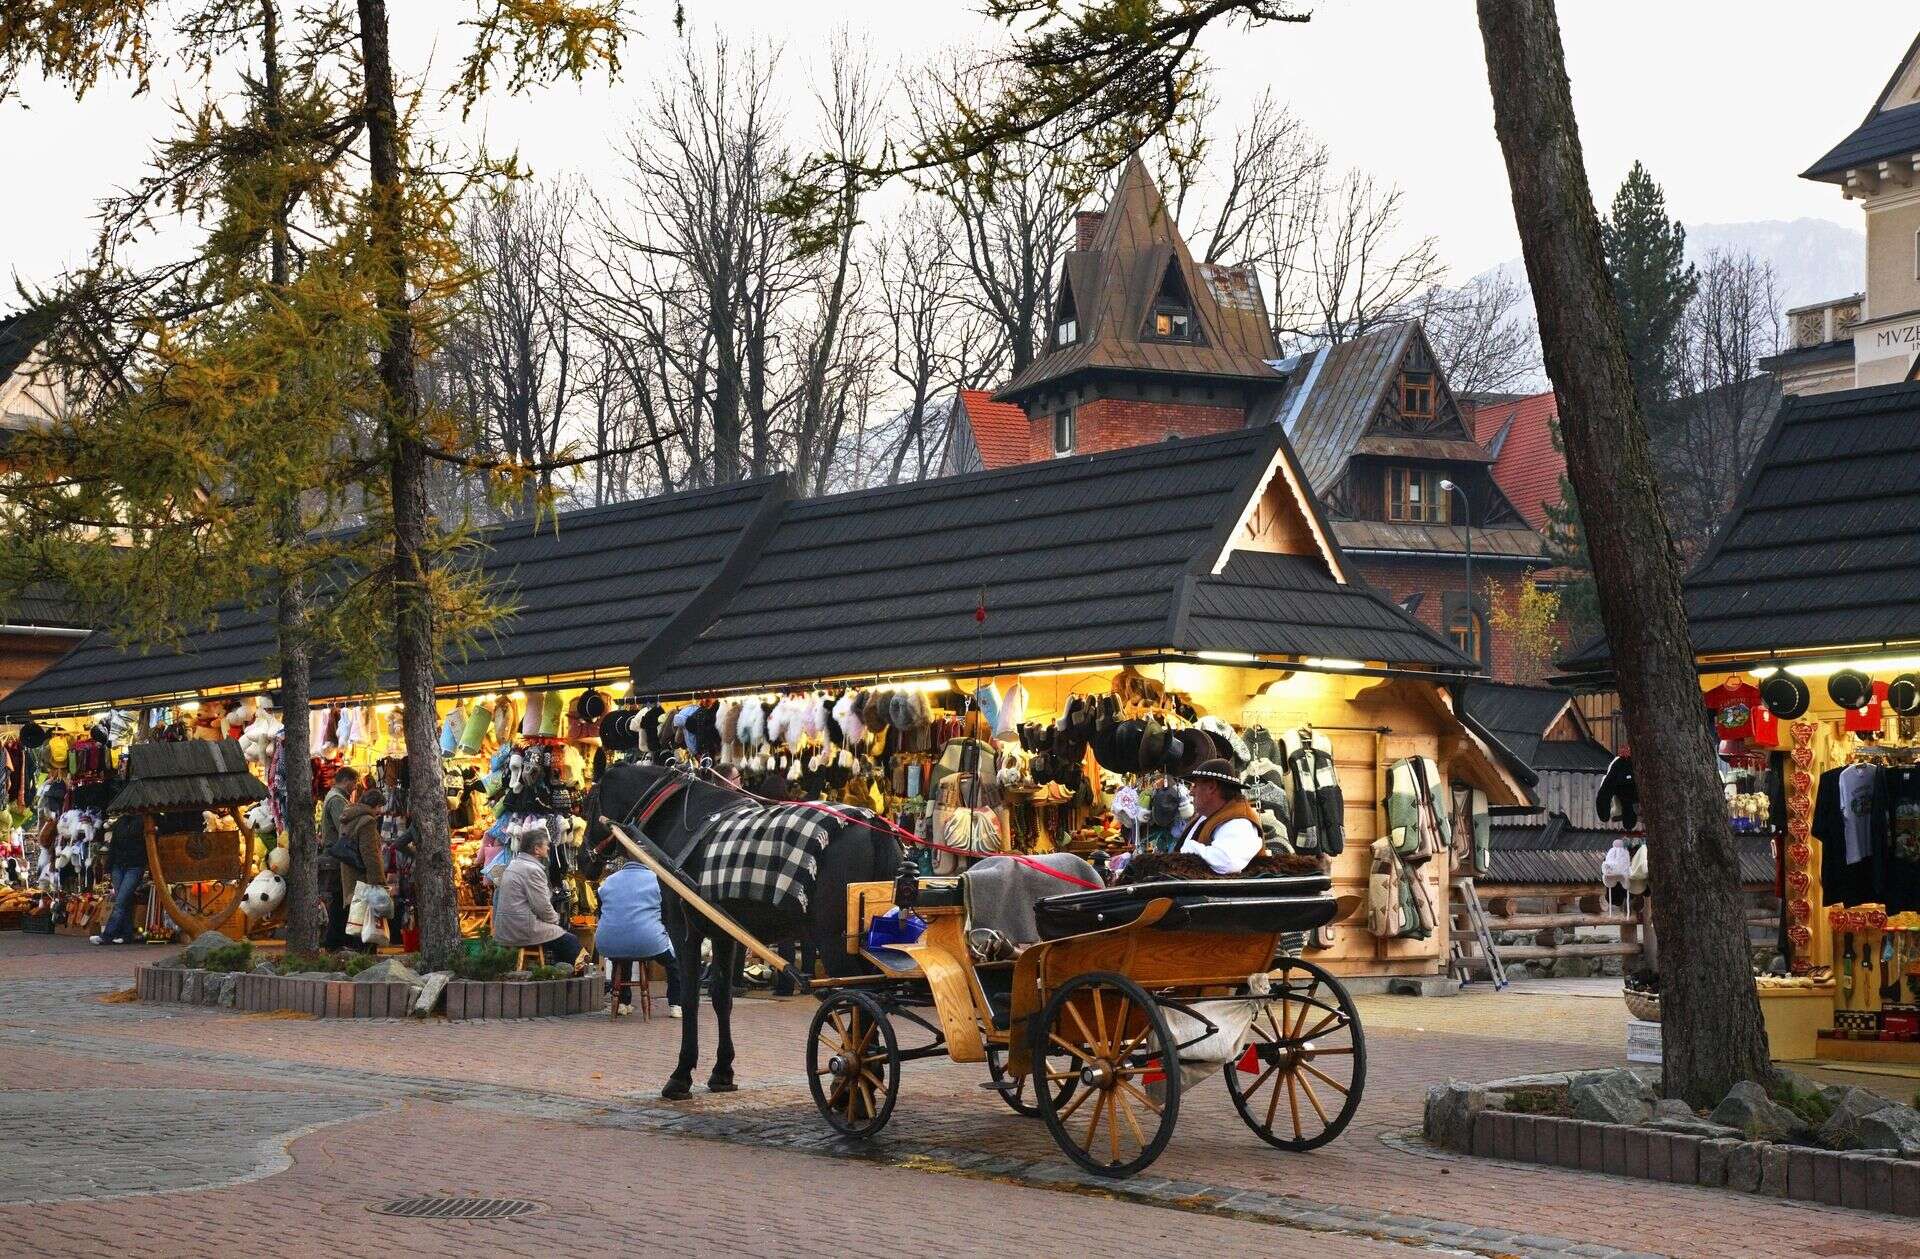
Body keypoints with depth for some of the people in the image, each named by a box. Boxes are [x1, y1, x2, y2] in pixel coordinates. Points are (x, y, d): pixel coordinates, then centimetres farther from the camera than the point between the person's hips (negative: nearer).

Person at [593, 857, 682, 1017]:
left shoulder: (607, 882, 17)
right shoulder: (655, 879, 7)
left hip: (608, 945, 3)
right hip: (647, 944, -3)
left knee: (620, 959, 40)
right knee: (674, 956, 26)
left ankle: (622, 1004, 37)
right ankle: (675, 1005, 21)